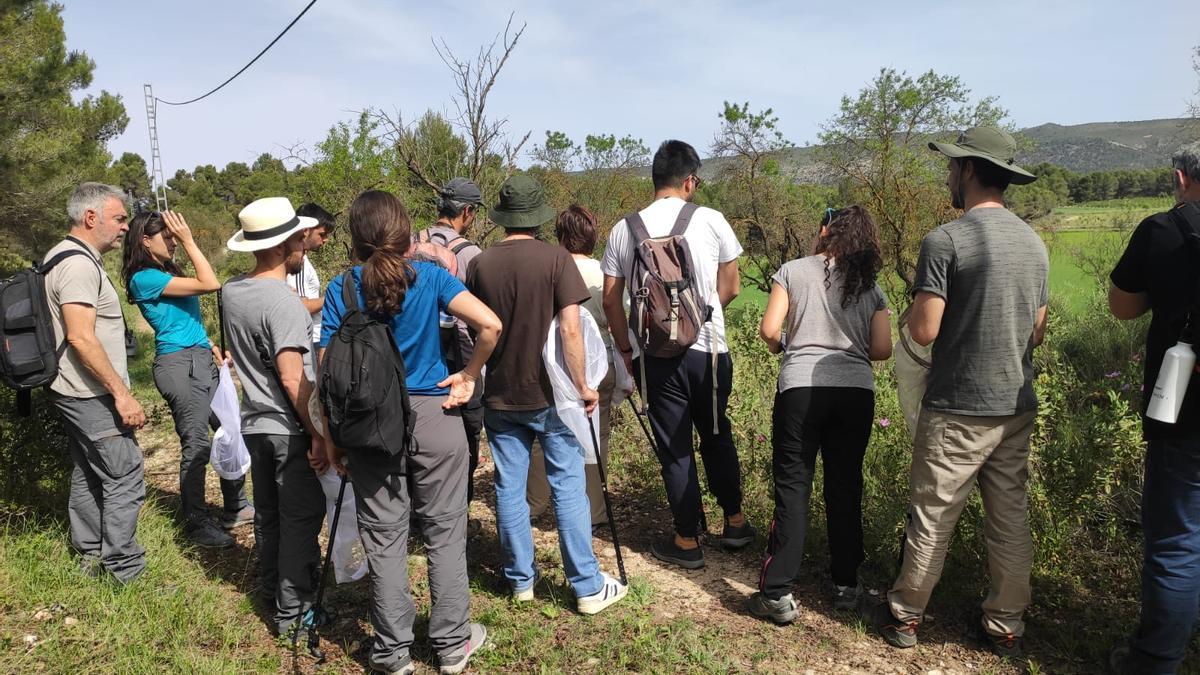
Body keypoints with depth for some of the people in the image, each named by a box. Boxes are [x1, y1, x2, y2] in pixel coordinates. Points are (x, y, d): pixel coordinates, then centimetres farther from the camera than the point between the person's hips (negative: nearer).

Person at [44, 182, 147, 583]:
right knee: (125, 478, -4)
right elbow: (81, 338, -26)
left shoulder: (62, 257, 13)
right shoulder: (79, 264, -19)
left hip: (75, 393, 11)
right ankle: (125, 569, 3)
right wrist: (122, 394, -23)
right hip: (92, 395, -11)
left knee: (88, 475, 18)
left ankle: (91, 555, 29)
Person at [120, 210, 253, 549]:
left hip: (201, 361, 9)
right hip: (178, 364, -9)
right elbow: (210, 284, -19)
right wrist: (189, 241, -14)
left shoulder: (168, 273, 15)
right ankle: (197, 524, 10)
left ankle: (236, 508, 24)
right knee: (196, 445, -4)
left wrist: (212, 347, 13)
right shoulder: (145, 278, -13)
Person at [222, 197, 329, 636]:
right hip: (290, 428, -8)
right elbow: (292, 378, -26)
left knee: (268, 513, 20)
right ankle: (293, 611, 12)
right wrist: (319, 434, -20)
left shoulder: (232, 291, 3)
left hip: (254, 423, 8)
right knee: (301, 517, 3)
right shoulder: (283, 302, -22)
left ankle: (272, 590, 35)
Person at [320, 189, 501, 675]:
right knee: (445, 534, 11)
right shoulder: (430, 277, -5)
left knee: (384, 540, 11)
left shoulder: (341, 289, -4)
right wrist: (469, 376, -4)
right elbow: (489, 324, -18)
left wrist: (331, 437, 3)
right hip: (434, 417, 0)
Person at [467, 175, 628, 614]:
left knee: (509, 489, 11)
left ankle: (521, 580, 23)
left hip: (499, 396, 3)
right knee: (568, 487, 4)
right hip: (549, 395, -3)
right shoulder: (556, 259, -11)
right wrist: (583, 385, -8)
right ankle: (589, 587, 11)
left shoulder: (480, 265, 0)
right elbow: (570, 329, -17)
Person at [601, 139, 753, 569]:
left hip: (655, 355, 0)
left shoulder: (624, 230, 0)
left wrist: (625, 349, 12)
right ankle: (735, 522, 31)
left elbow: (611, 298, 1)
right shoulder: (711, 221, -4)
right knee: (717, 436, 20)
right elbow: (730, 288, 3)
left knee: (674, 449, 10)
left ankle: (688, 541, 18)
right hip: (708, 349, 0)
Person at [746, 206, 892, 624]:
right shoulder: (870, 286, 11)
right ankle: (846, 585, 25)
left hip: (801, 388, -3)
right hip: (856, 392, 3)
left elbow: (769, 329, -5)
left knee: (792, 488, 1)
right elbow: (882, 350, 5)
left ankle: (777, 593, 1)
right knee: (845, 489, 14)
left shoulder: (793, 271, 2)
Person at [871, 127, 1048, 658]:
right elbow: (1037, 332, 13)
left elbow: (923, 331, -17)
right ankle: (1006, 625, 27)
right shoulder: (1034, 242, 7)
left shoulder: (944, 241, -15)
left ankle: (904, 616, 20)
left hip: (957, 409, -6)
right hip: (1018, 406, 6)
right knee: (1011, 519, 14)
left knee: (932, 518, 6)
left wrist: (916, 307, 2)